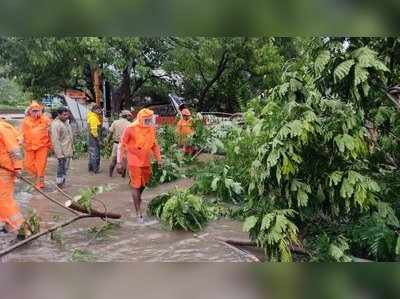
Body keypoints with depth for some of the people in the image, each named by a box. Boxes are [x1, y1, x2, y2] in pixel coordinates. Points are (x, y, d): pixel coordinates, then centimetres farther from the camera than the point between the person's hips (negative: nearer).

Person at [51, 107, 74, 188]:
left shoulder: (66, 122, 12)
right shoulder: (56, 124, -16)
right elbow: (55, 140, -20)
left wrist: (72, 149, 19)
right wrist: (59, 153, -23)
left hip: (68, 150, 9)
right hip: (62, 151, -9)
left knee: (65, 168, 17)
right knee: (61, 168, -2)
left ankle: (62, 183, 29)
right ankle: (60, 184, 7)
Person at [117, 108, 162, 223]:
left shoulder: (152, 129, 1)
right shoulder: (131, 129, -13)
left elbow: (154, 145, 14)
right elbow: (122, 145, -8)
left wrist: (158, 159, 14)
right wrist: (119, 161, -8)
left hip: (146, 161, 5)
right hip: (134, 162, -5)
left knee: (144, 183, 19)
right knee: (136, 186, -1)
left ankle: (138, 198, 48)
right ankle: (138, 213, 4)